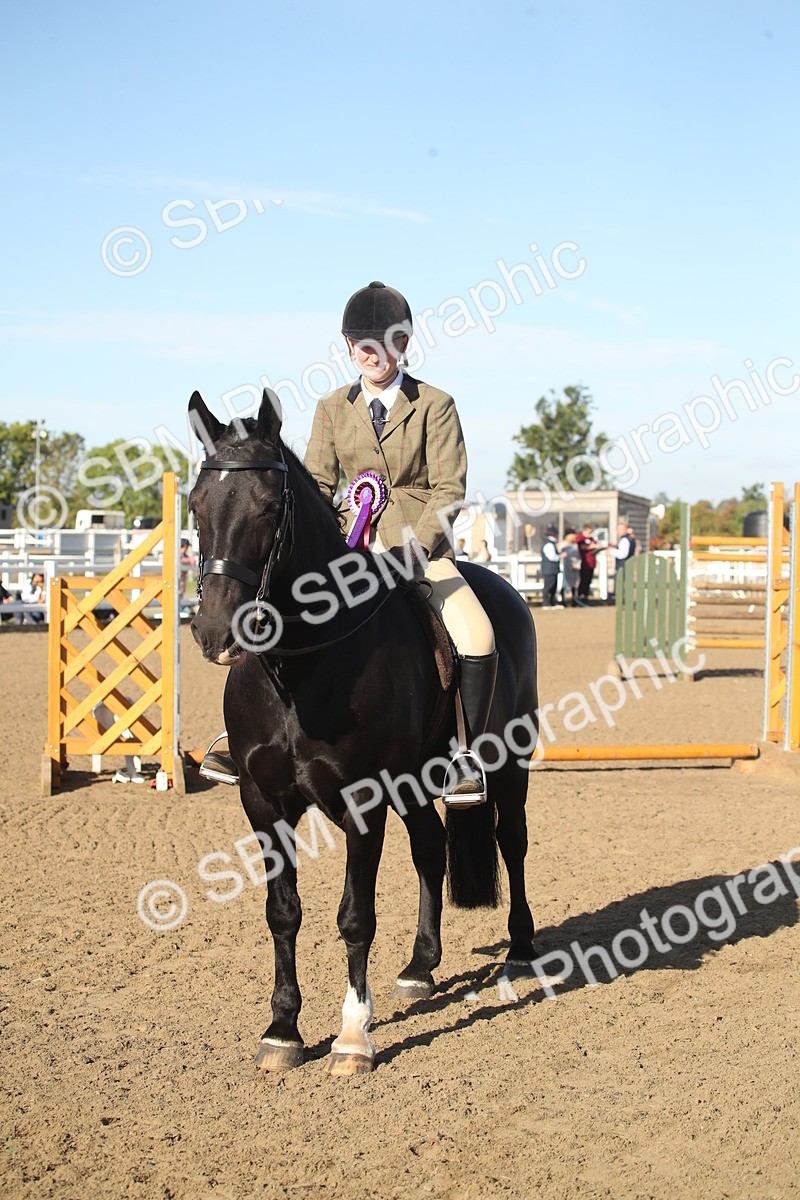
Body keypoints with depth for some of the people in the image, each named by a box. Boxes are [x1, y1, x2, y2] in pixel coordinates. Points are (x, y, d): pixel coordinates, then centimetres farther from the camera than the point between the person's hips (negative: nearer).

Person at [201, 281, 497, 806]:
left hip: (422, 549, -4)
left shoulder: (435, 405, -1)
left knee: (478, 639, -28)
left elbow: (449, 490, -6)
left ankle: (467, 753, -12)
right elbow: (318, 486, 9)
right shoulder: (333, 408, 9)